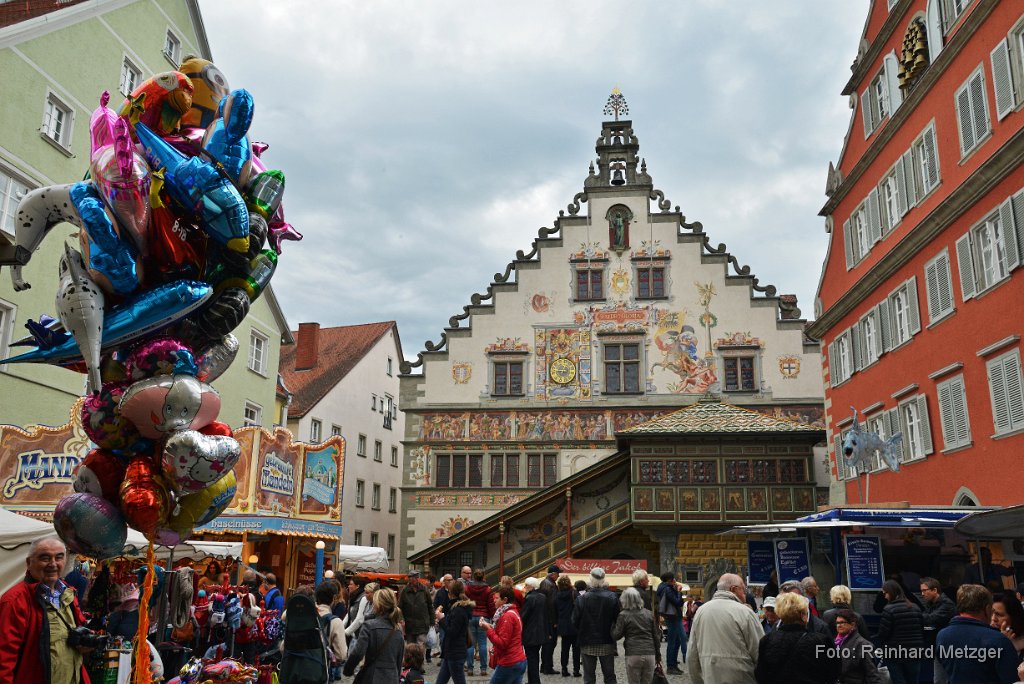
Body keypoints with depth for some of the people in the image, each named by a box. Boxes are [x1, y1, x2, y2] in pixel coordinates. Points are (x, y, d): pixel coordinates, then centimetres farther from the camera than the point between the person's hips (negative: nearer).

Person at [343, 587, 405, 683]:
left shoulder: (369, 626, -10)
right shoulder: (398, 630, 6)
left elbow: (357, 653, -18)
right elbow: (400, 659, 12)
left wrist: (347, 670, -2)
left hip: (373, 678, -5)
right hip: (393, 679, 5)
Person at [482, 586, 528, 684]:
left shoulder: (507, 616, -15)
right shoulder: (514, 612, 15)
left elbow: (502, 643, -18)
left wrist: (488, 629, -13)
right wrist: (492, 627, 8)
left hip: (509, 664, -9)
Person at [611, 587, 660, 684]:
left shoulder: (623, 615, -2)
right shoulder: (648, 614, 10)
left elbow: (616, 636, -2)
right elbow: (656, 635, 13)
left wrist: (613, 625, 15)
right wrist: (658, 655, 20)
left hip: (633, 655, -3)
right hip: (650, 654, 3)